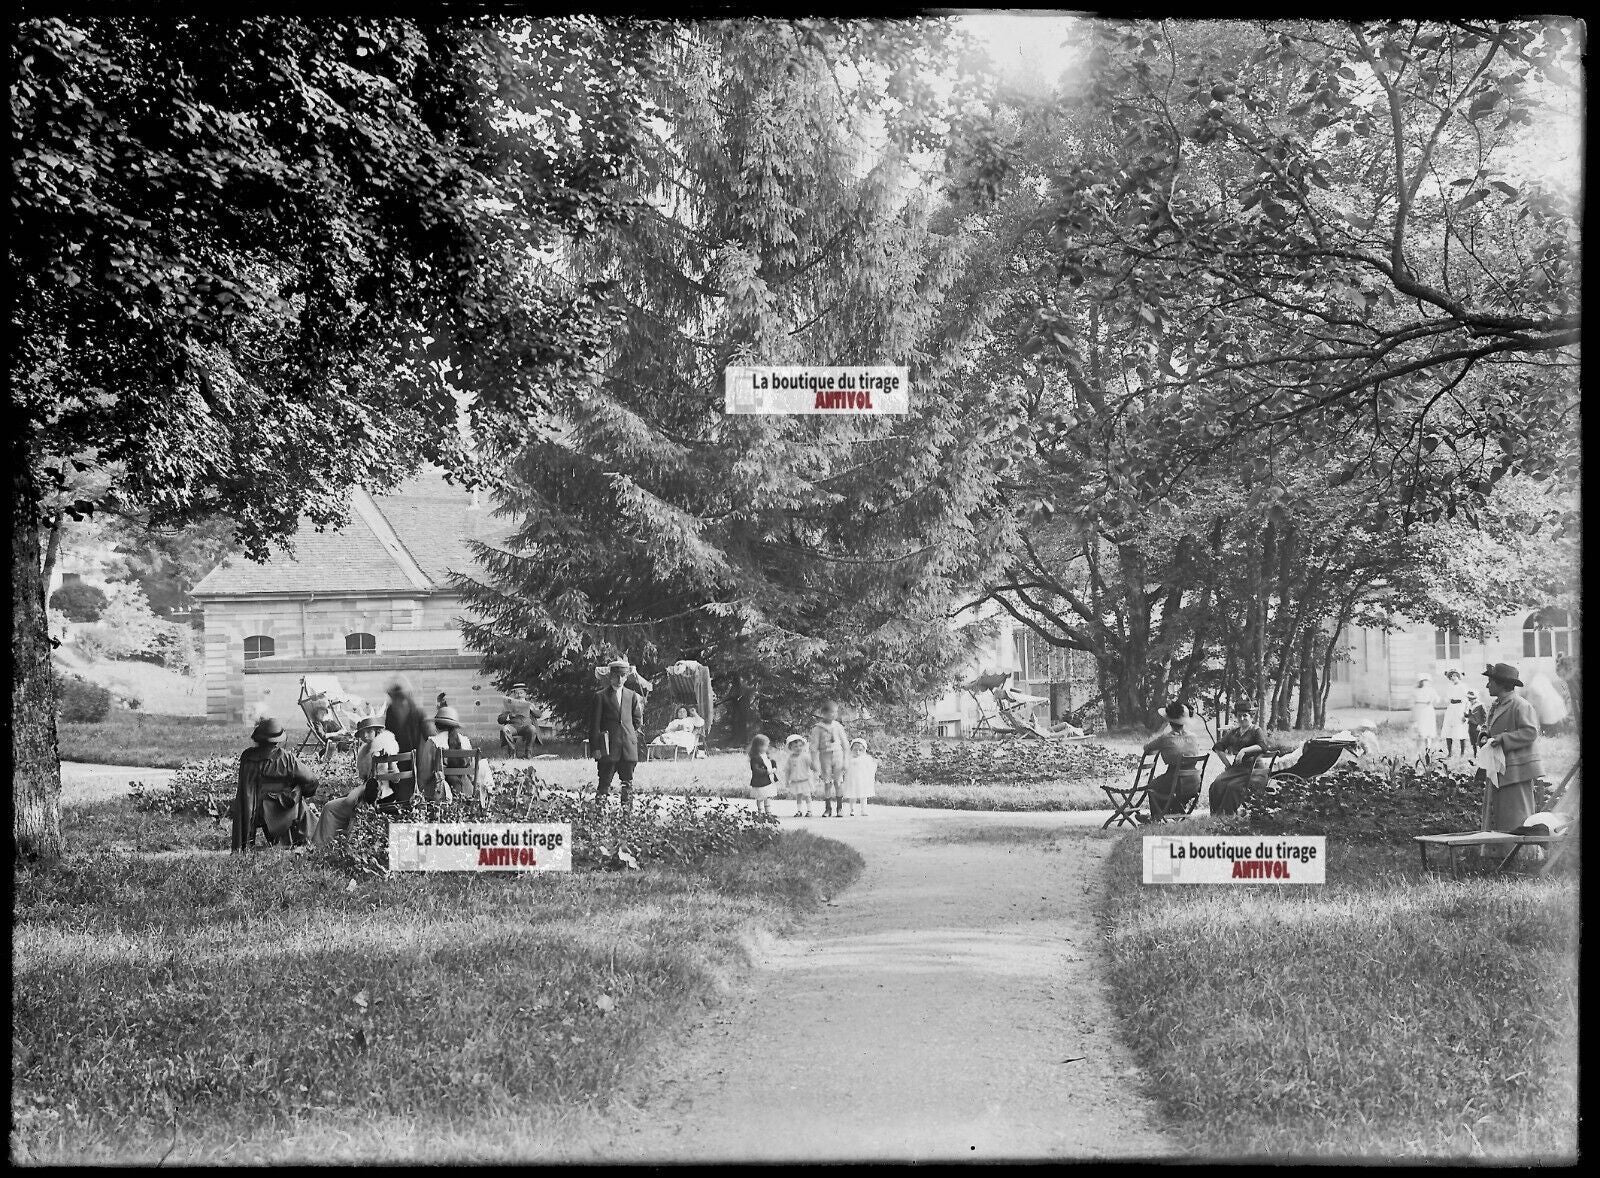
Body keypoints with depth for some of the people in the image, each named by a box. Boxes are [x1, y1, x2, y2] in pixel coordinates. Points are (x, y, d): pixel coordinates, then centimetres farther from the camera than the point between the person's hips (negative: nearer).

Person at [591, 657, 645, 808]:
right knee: (605, 781, -4)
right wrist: (596, 747, -6)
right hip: (608, 746, -3)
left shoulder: (633, 696, 12)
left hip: (628, 745, 3)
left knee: (628, 781, 5)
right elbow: (595, 724, -1)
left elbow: (637, 721, 20)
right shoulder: (601, 696, 2)